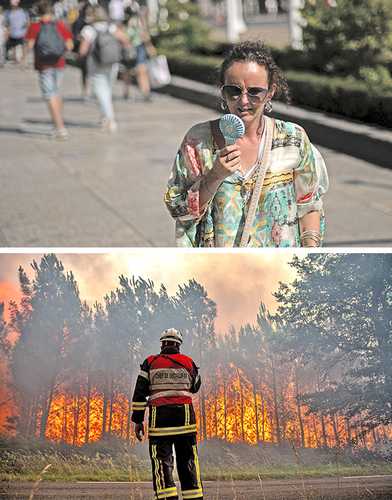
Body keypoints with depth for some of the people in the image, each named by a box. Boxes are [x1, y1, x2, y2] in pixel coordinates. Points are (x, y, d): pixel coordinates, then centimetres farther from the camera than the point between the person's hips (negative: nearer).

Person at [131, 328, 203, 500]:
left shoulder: (150, 363, 4)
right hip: (185, 415, 2)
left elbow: (139, 394, 0)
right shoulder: (188, 362, 7)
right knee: (188, 460, 10)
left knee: (162, 460, -2)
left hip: (159, 418, -2)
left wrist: (138, 421, 3)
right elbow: (195, 387, 23)